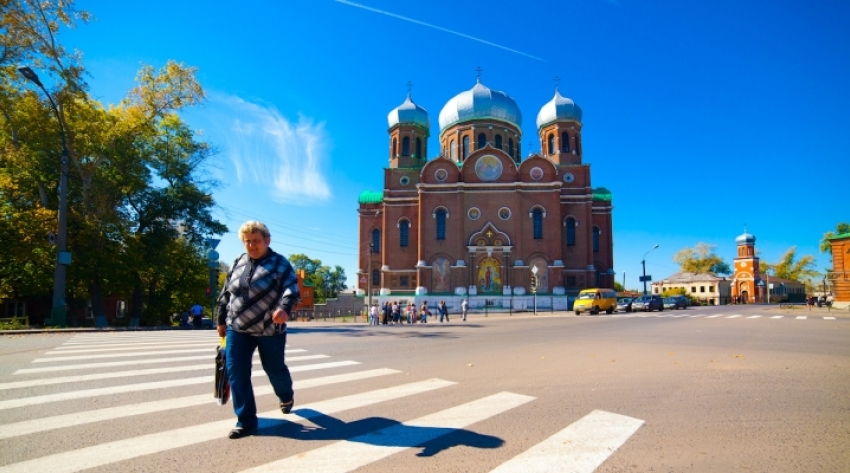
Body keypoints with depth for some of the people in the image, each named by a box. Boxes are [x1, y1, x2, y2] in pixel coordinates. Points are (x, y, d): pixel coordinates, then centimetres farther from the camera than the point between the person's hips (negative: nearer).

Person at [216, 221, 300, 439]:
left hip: (270, 330, -4)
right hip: (237, 329, 4)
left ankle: (286, 396, 44)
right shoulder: (238, 263, 7)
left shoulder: (279, 263, -9)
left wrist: (284, 307, -42)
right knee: (236, 373, -3)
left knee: (275, 368, 11)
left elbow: (291, 288, -23)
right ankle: (245, 421, 8)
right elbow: (226, 294, 15)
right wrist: (221, 320, 15)